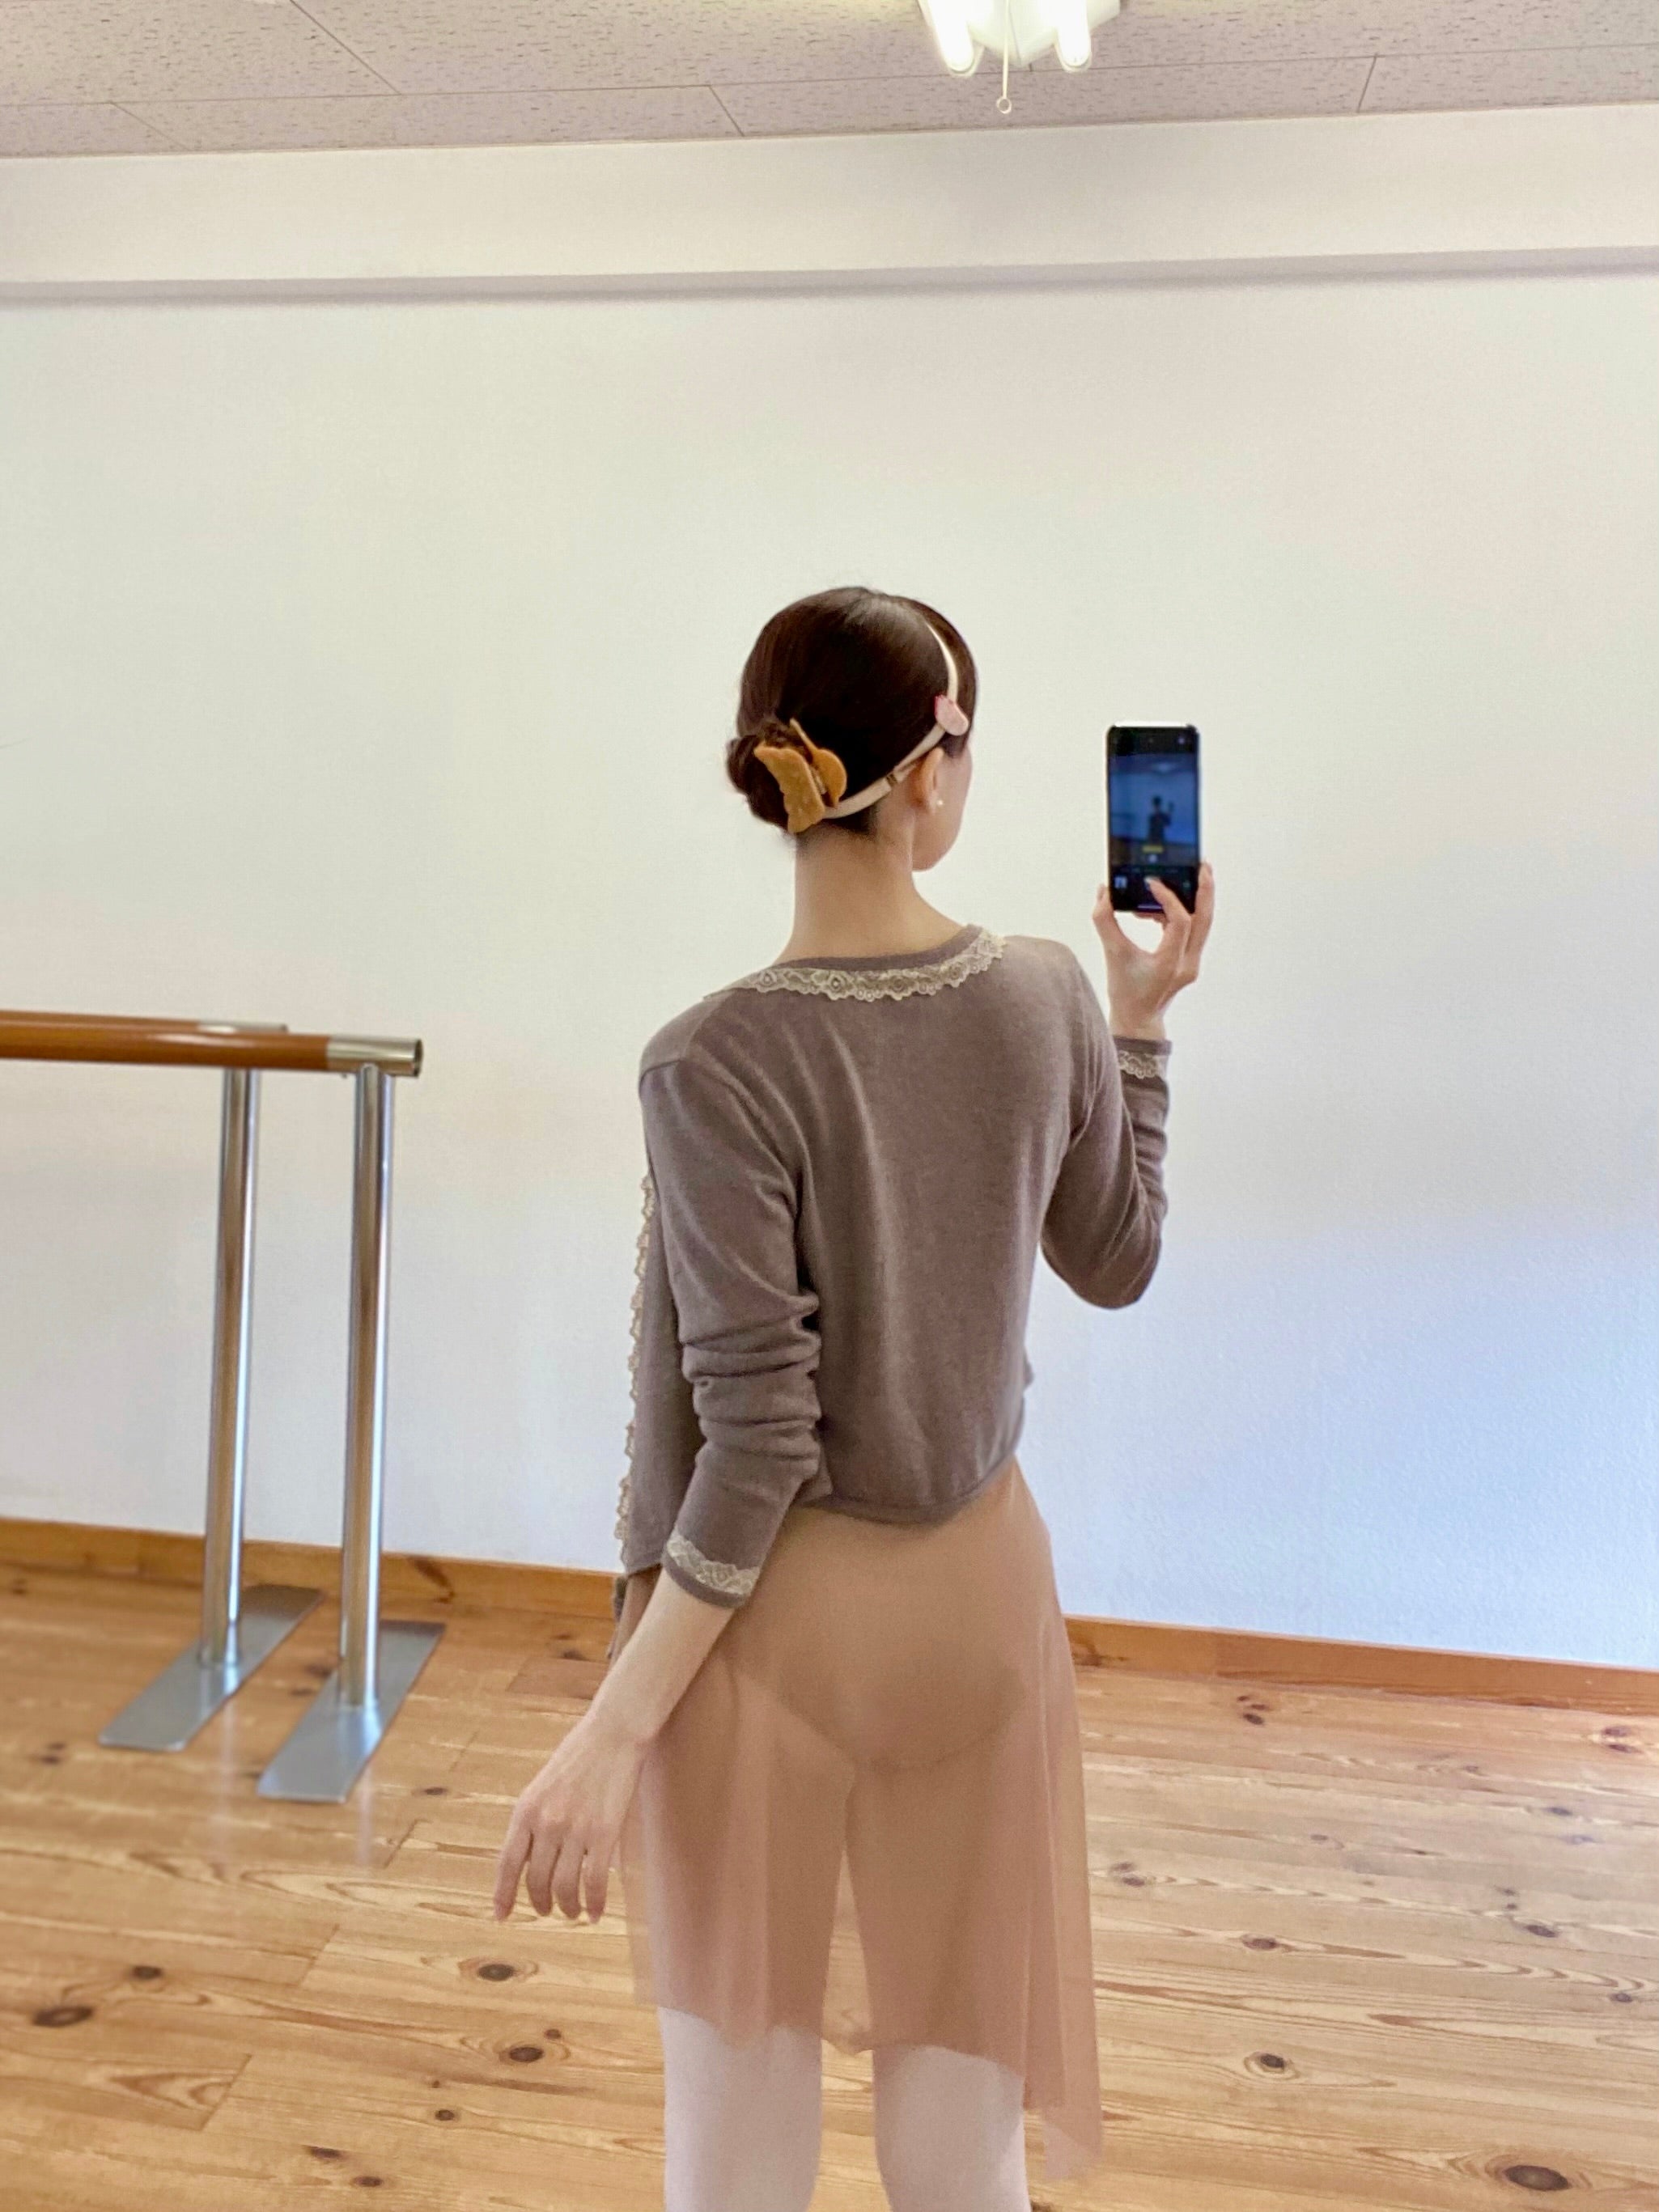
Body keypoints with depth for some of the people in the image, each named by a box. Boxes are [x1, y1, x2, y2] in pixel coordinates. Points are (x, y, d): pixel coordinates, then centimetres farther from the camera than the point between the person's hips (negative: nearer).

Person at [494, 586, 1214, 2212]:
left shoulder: (716, 1065, -20)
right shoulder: (1047, 1000, -7)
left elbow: (752, 1443, -19)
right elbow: (1118, 1262, 9)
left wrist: (615, 1729, -10)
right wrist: (1142, 1023, 16)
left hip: (777, 1613, -4)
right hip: (980, 1590, 4)